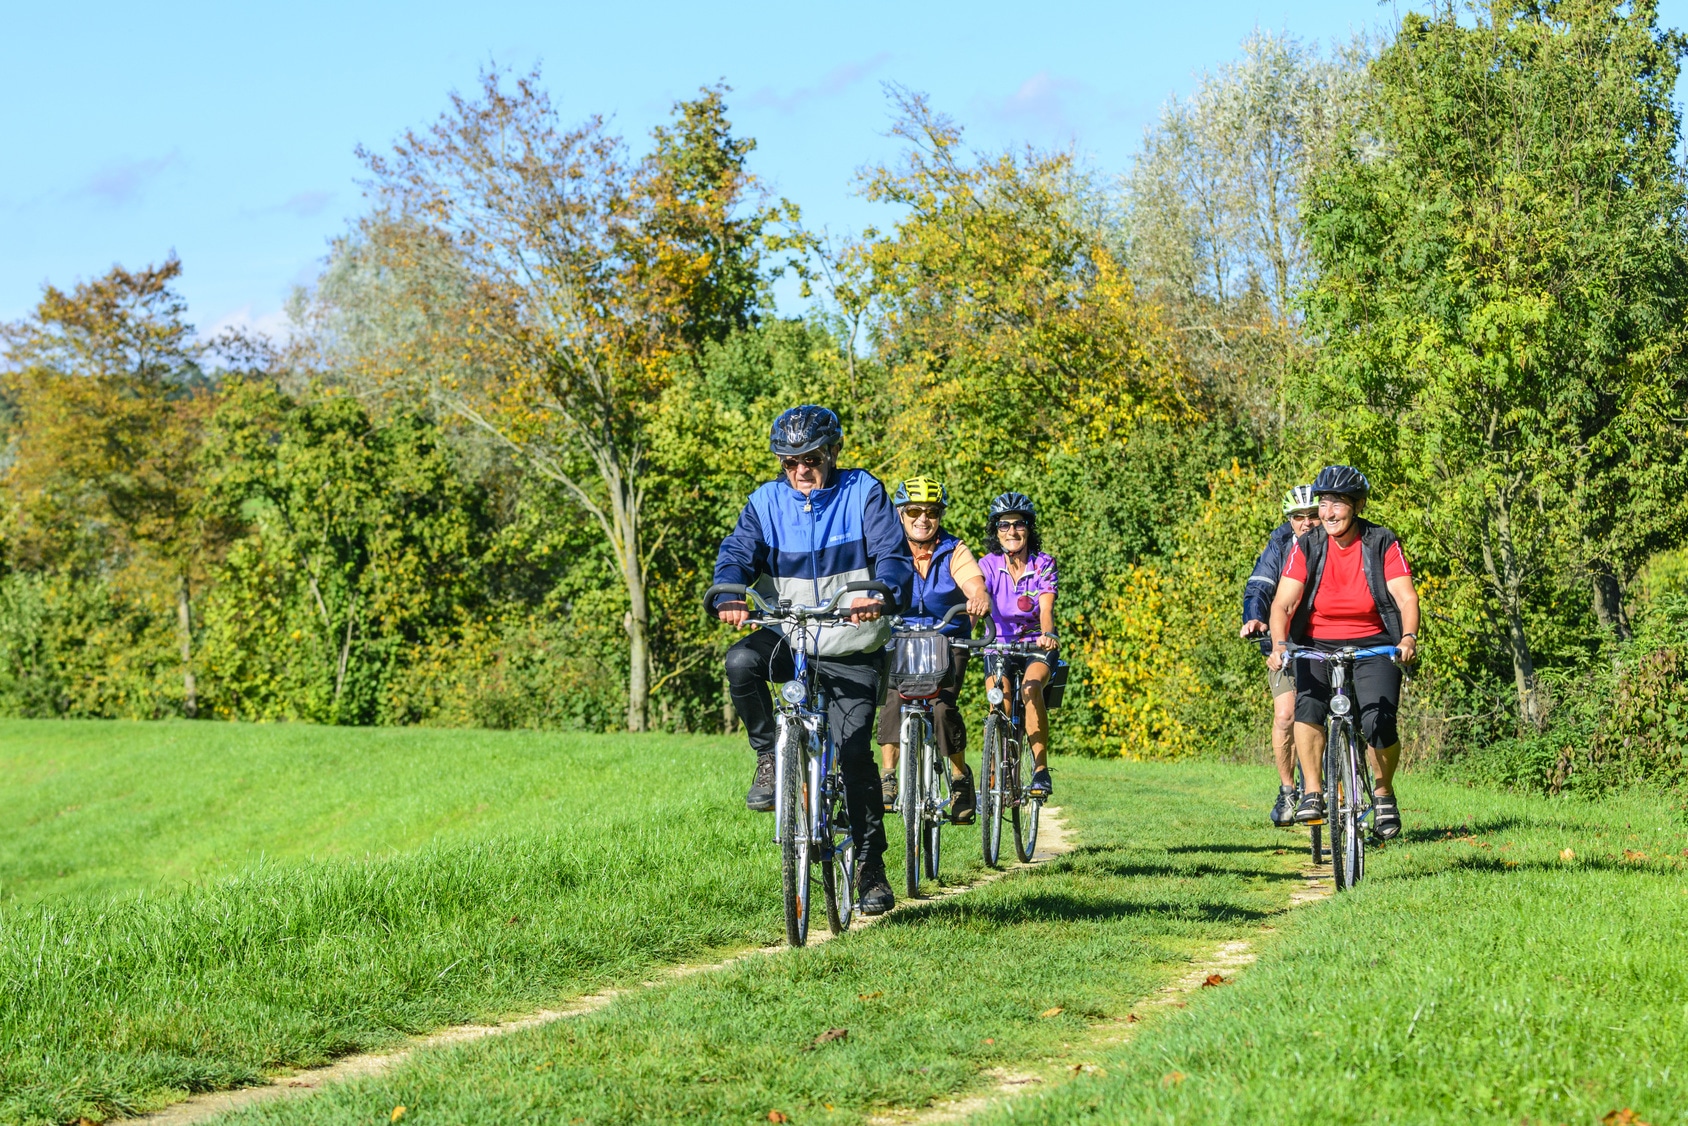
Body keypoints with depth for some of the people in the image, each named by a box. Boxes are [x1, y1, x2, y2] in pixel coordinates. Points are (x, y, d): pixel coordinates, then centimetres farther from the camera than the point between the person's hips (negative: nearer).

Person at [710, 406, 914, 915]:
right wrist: (729, 597, -30)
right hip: (789, 638, 2)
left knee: (854, 749, -11)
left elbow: (895, 556, -13)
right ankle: (770, 758, -9)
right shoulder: (767, 501, 3)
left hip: (852, 650, -2)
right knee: (742, 661, -31)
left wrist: (882, 596, -36)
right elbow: (736, 556, -6)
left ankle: (871, 866, 2)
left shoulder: (864, 493, -3)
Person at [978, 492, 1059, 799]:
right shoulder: (989, 565, -8)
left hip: (1036, 646, -2)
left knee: (1031, 687, -32)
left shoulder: (1043, 564, -10)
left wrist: (1047, 634, -45)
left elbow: (1046, 606, -24)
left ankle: (1041, 770, -26)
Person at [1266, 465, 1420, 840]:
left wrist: (1409, 637, -35)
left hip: (1373, 646, -1)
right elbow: (1283, 603, -12)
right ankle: (1312, 793, -21)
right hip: (1317, 646, 1)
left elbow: (1406, 597, -15)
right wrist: (1278, 644, -31)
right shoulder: (1306, 548, -5)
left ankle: (1384, 792, 8)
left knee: (1379, 724, -21)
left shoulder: (1382, 544, -6)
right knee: (1308, 703, -30)